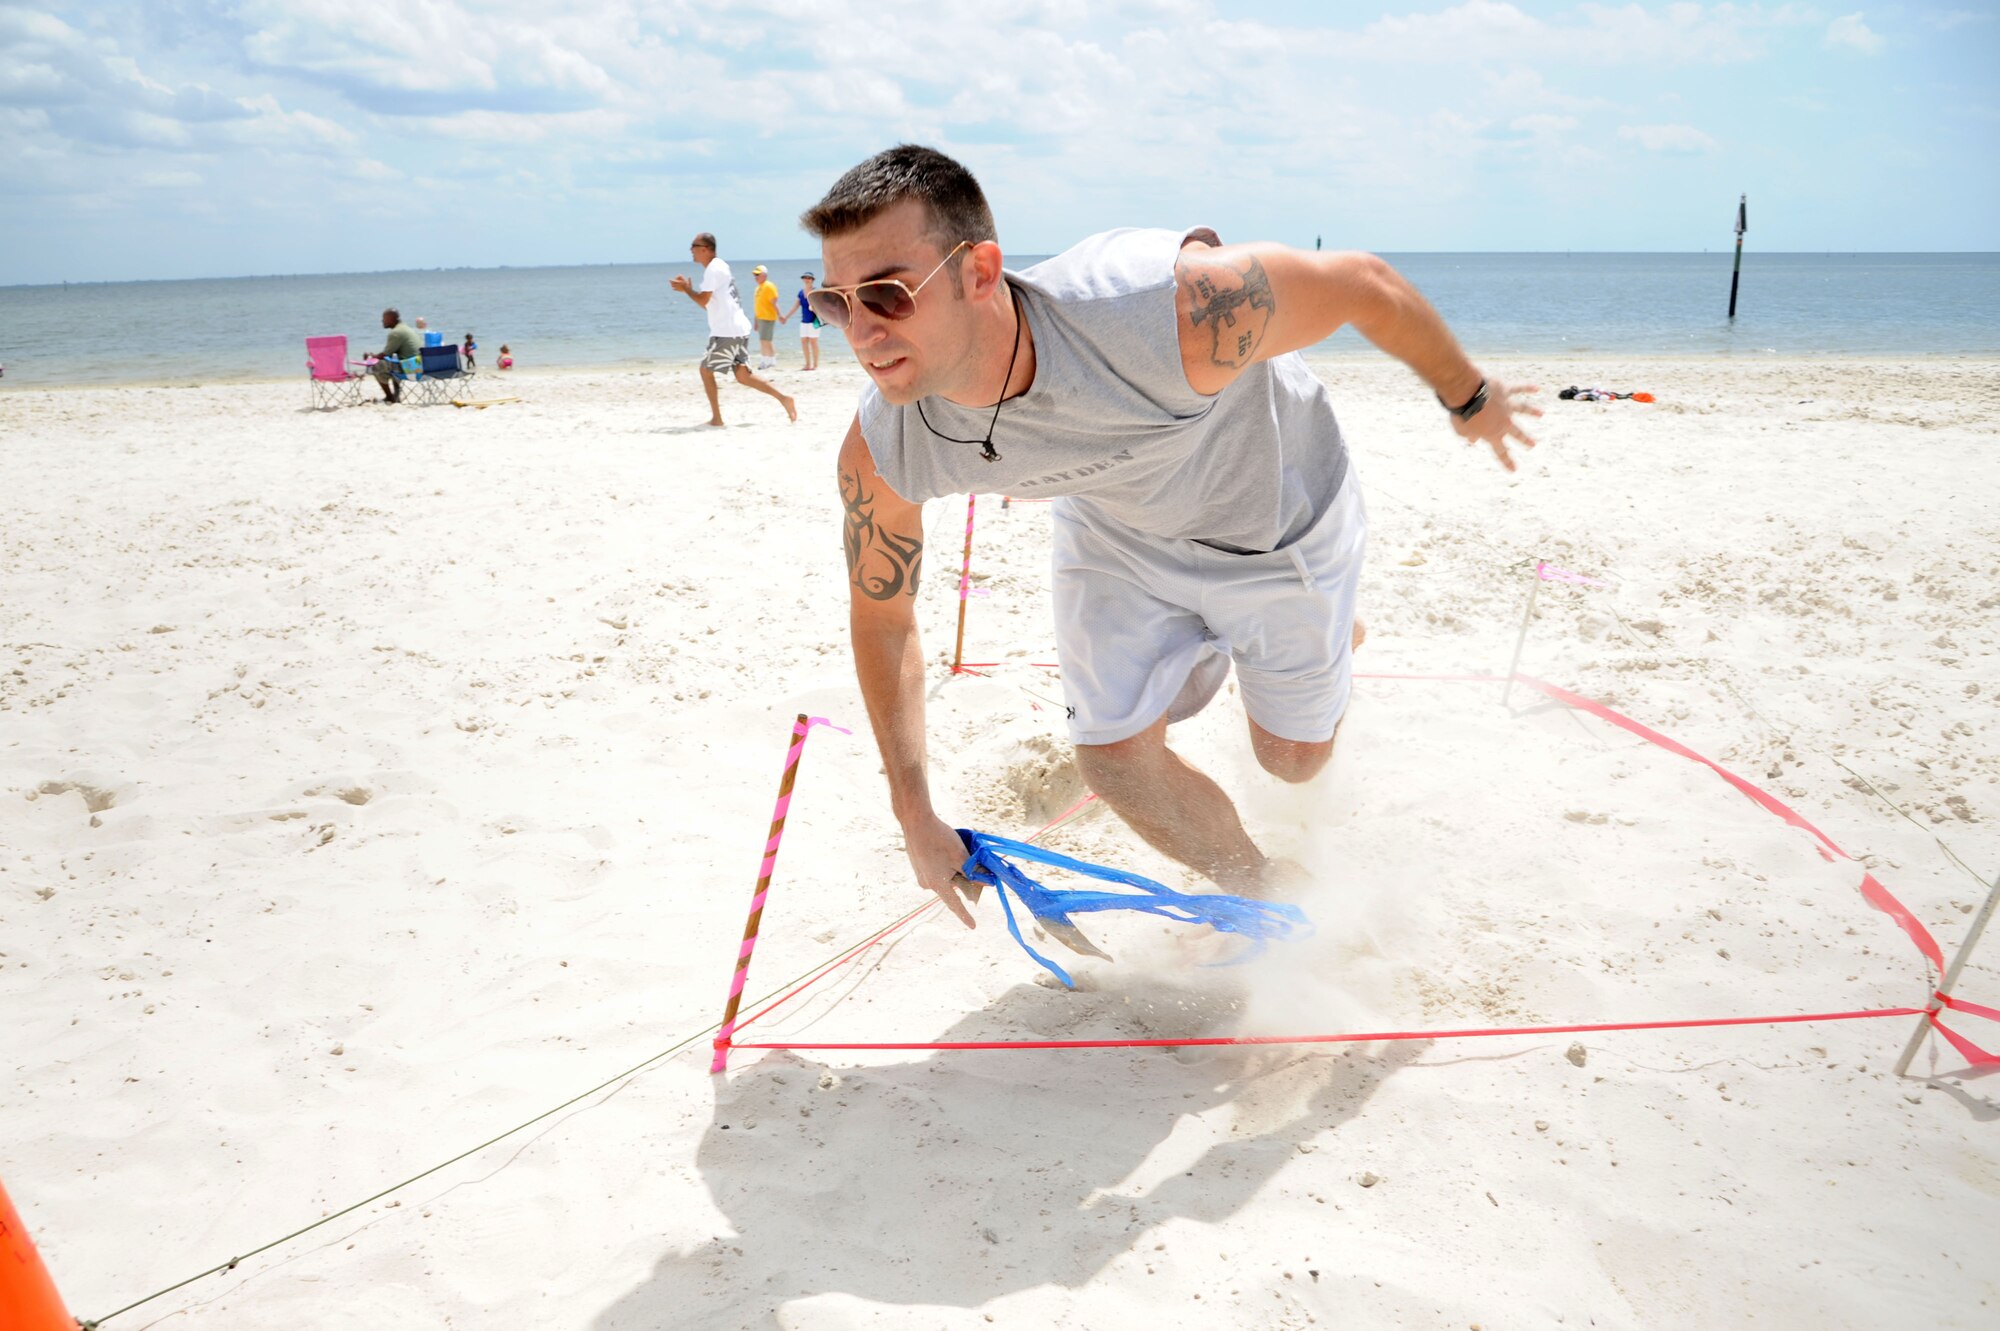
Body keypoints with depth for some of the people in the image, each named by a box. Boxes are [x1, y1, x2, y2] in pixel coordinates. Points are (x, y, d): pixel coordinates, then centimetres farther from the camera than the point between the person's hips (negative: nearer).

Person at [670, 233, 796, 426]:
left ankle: (716, 418, 2)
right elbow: (708, 304, 25)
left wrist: (685, 289, 0)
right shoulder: (719, 267, 21)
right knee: (742, 375, 7)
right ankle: (783, 399, -1)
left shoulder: (713, 269, -10)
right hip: (739, 329, 9)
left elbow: (703, 301, -15)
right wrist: (688, 288, 18)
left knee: (706, 370, 1)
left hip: (727, 332, -9)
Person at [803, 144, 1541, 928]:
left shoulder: (1173, 313, -45)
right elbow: (881, 616, -10)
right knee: (1113, 755, -3)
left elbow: (1366, 285, -26)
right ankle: (1263, 892, 28)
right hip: (1115, 532, 3)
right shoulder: (881, 453, -30)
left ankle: (1331, 633, 51)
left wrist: (1469, 400, -6)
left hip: (1278, 519, -2)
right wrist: (913, 812, -8)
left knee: (1291, 759, 13)